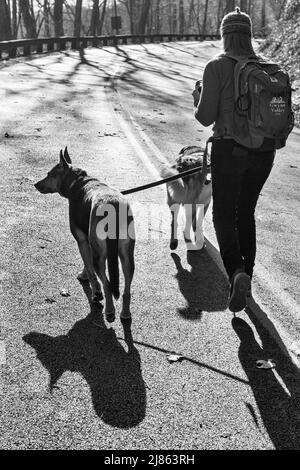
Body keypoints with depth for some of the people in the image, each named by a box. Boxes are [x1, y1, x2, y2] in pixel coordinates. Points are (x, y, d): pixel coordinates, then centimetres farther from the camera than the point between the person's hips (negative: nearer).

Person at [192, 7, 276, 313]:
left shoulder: (217, 67, -8)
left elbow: (206, 117, -8)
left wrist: (198, 98, 11)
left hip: (229, 150, -5)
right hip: (264, 151, 5)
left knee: (224, 216, 7)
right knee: (246, 213, 20)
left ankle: (236, 273, -17)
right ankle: (245, 277, 28)